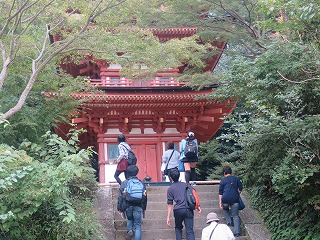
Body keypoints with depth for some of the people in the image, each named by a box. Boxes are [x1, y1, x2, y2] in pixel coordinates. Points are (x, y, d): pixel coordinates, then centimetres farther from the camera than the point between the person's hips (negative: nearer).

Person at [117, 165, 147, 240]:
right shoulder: (141, 183, 6)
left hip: (127, 206, 0)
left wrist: (120, 209, 4)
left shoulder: (124, 183, -1)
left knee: (129, 219, 27)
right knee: (138, 226, 4)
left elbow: (120, 197, -3)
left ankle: (129, 230, 5)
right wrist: (143, 208, 20)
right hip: (138, 207, 0)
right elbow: (145, 197, 11)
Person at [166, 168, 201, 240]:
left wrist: (168, 217, 4)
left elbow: (170, 205, 2)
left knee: (178, 228, 24)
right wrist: (198, 207, 12)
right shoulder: (185, 184, 14)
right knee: (189, 231, -3)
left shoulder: (170, 189, 6)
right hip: (188, 209, 1)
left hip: (178, 210, -1)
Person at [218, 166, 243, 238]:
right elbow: (240, 189, 12)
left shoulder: (223, 181, 10)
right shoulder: (236, 179, 14)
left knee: (225, 209, 33)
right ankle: (236, 232, -5)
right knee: (235, 215, 4)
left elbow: (220, 193, 7)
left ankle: (229, 221, 22)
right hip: (235, 199, 0)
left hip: (225, 199, 0)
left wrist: (220, 202, 8)